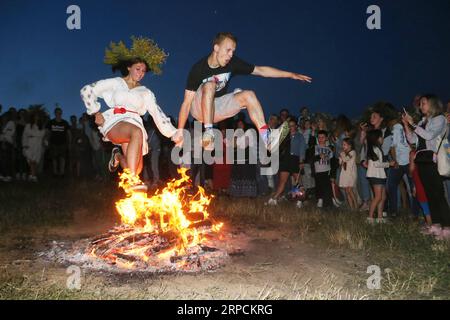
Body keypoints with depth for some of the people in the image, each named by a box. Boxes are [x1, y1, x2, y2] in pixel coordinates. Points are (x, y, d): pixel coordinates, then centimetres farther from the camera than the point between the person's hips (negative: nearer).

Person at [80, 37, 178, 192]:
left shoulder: (146, 92, 21)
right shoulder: (115, 83, 14)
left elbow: (158, 113, 10)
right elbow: (87, 91, 10)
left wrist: (173, 133, -2)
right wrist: (96, 112, 1)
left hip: (134, 124, 4)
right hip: (114, 122, -4)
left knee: (137, 169, -14)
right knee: (137, 132, -40)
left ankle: (118, 156, 21)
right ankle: (132, 181, -44)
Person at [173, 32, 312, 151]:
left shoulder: (232, 63, -10)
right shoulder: (199, 68, -21)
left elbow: (260, 70, -6)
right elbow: (187, 102, -21)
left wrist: (292, 75, -9)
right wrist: (180, 131, -25)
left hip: (216, 107, 5)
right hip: (199, 107, -4)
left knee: (248, 95, -16)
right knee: (209, 85, -32)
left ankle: (267, 139, -29)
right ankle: (208, 133, -38)